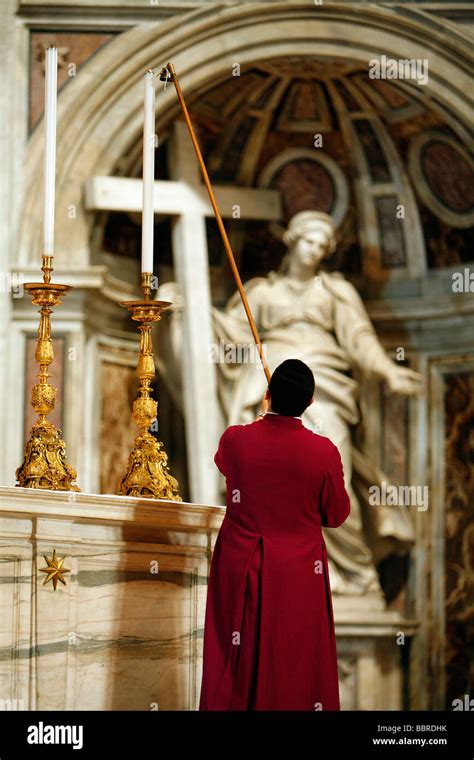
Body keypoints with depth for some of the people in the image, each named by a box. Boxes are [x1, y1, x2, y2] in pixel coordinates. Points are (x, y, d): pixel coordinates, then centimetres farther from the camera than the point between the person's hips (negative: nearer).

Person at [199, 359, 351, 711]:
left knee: (237, 660, 9)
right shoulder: (323, 452, -15)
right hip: (299, 573, -1)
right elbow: (336, 515, -2)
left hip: (240, 570, 2)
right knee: (296, 659, 6)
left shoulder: (235, 439, -10)